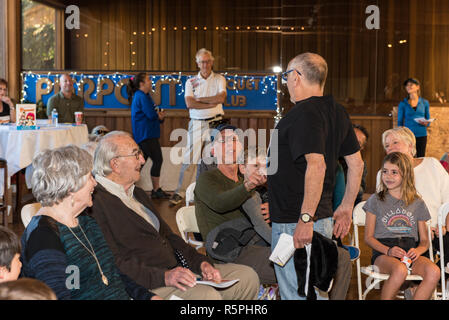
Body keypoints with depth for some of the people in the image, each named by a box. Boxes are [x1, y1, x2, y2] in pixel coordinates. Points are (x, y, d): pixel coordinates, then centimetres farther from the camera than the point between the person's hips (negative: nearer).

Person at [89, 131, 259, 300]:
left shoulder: (138, 194, 21)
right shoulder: (96, 202, -11)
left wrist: (201, 262, 5)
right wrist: (163, 277, -25)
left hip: (178, 269, 10)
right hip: (146, 285, -9)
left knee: (247, 276, 1)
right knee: (207, 295, -33)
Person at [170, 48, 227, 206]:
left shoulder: (219, 79, 8)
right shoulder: (191, 82, 8)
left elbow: (221, 98, -10)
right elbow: (190, 104, -7)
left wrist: (200, 99, -7)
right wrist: (213, 103, -10)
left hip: (216, 123, 0)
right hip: (196, 123, 0)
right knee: (190, 158, -4)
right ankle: (180, 192, -1)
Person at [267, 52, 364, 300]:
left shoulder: (305, 113, -16)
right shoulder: (337, 112, 12)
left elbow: (316, 166, -26)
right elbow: (356, 163, 15)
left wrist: (305, 219, -26)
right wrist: (346, 208, 20)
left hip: (294, 223, -9)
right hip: (323, 219, 9)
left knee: (297, 294, -2)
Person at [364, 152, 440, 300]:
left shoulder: (418, 203, 16)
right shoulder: (376, 200, 9)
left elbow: (424, 240, 17)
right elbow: (368, 237, 5)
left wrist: (418, 250, -7)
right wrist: (388, 250, -13)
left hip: (409, 251, 3)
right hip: (383, 252, -3)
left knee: (434, 272, -29)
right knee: (400, 270, -37)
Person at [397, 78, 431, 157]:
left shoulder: (424, 102, 8)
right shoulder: (403, 104, 4)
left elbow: (428, 121, 13)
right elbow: (400, 122, 5)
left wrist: (426, 123, -10)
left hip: (421, 135, 2)